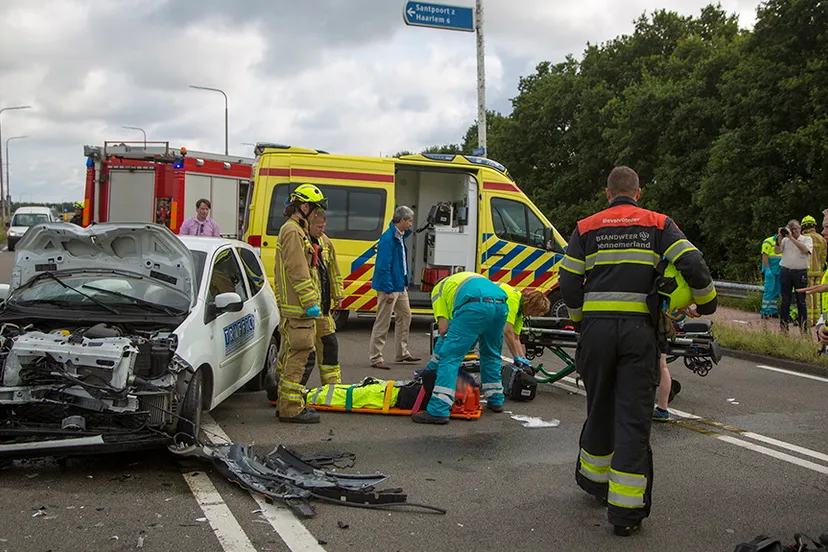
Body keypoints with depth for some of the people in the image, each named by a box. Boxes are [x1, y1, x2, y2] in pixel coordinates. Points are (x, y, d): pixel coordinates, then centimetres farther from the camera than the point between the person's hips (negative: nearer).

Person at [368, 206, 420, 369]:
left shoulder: (400, 236, 10)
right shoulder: (388, 238, -20)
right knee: (383, 322, -4)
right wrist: (389, 290, -23)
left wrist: (406, 282, 16)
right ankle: (375, 358, 3)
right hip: (389, 287, -10)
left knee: (405, 316, 18)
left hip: (400, 286, 10)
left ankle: (403, 353, 29)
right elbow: (384, 267, -23)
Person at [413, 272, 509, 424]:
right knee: (491, 354, 28)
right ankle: (495, 400, 37)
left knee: (450, 357, -2)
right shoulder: (470, 277, 42)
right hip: (501, 305, 6)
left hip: (475, 306, -6)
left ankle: (438, 411, -8)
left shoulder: (439, 288, 25)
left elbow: (443, 328, 12)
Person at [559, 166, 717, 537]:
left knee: (600, 408, 19)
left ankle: (593, 480, 35)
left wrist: (579, 320, 22)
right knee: (634, 416, 1)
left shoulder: (586, 228, 9)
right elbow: (693, 266, -5)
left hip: (596, 328, 2)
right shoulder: (659, 225, 6)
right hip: (639, 329, -2)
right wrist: (706, 304, 12)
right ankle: (625, 511, 2)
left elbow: (569, 284, 6)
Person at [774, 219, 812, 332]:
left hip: (800, 273, -2)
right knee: (785, 301, 5)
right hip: (786, 272, 2)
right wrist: (780, 237, -8)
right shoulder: (785, 240, 11)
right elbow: (777, 250, 0)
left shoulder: (807, 239, 5)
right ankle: (784, 326, 9)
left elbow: (805, 249, -14)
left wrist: (792, 238, -14)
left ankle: (803, 327, 8)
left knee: (801, 301, 2)